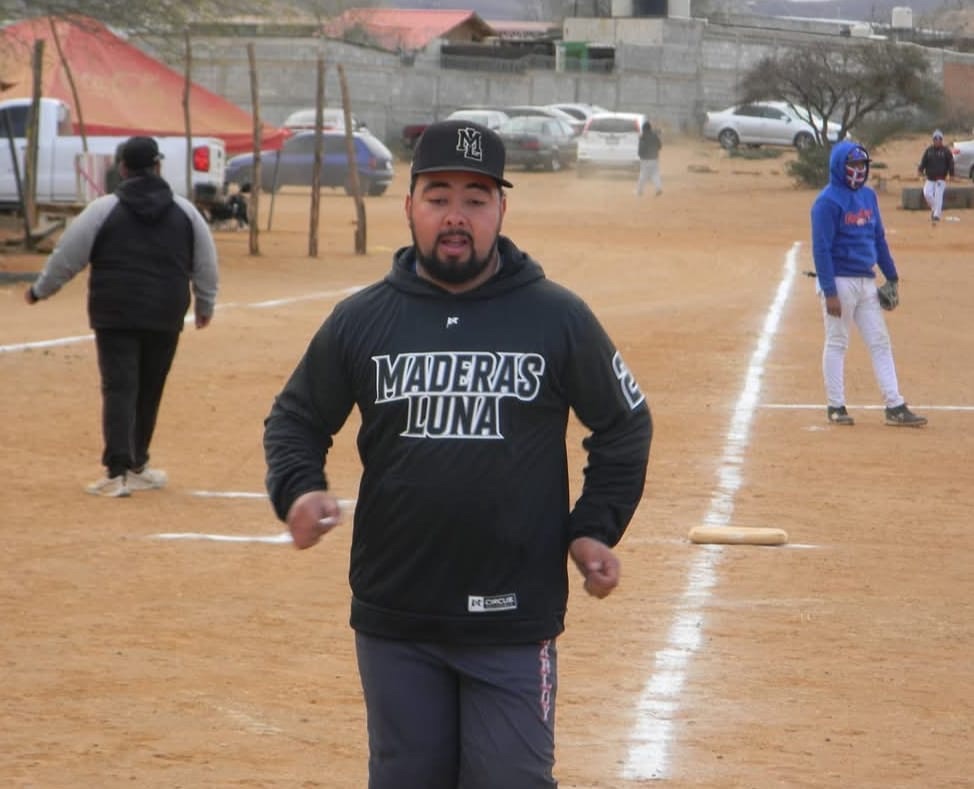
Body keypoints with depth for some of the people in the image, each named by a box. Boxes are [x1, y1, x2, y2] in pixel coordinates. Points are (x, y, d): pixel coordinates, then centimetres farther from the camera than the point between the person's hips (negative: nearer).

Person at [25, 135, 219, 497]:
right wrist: (204, 305, 28)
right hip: (165, 317, 3)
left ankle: (118, 471, -18)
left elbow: (67, 257, 1)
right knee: (149, 392, 14)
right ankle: (136, 465, 26)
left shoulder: (103, 210, -2)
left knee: (119, 389, -5)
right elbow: (205, 264, 13)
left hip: (115, 315, -3)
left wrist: (40, 290, 16)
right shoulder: (184, 211, 7)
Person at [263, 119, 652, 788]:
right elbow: (296, 419, 15)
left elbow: (625, 426, 11)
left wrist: (594, 529, -1)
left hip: (515, 622, -2)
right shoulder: (360, 320, 4)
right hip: (394, 619, 2)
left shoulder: (558, 318, 0)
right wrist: (298, 490, -6)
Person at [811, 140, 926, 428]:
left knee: (880, 343, 5)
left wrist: (892, 277, 15)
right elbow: (821, 249, -16)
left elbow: (879, 238, 18)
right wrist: (829, 293, -20)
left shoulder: (868, 196, 11)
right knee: (837, 343, 1)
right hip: (840, 281, -7)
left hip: (867, 282, 7)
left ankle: (894, 406, 5)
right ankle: (836, 407, 8)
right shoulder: (828, 201, -12)